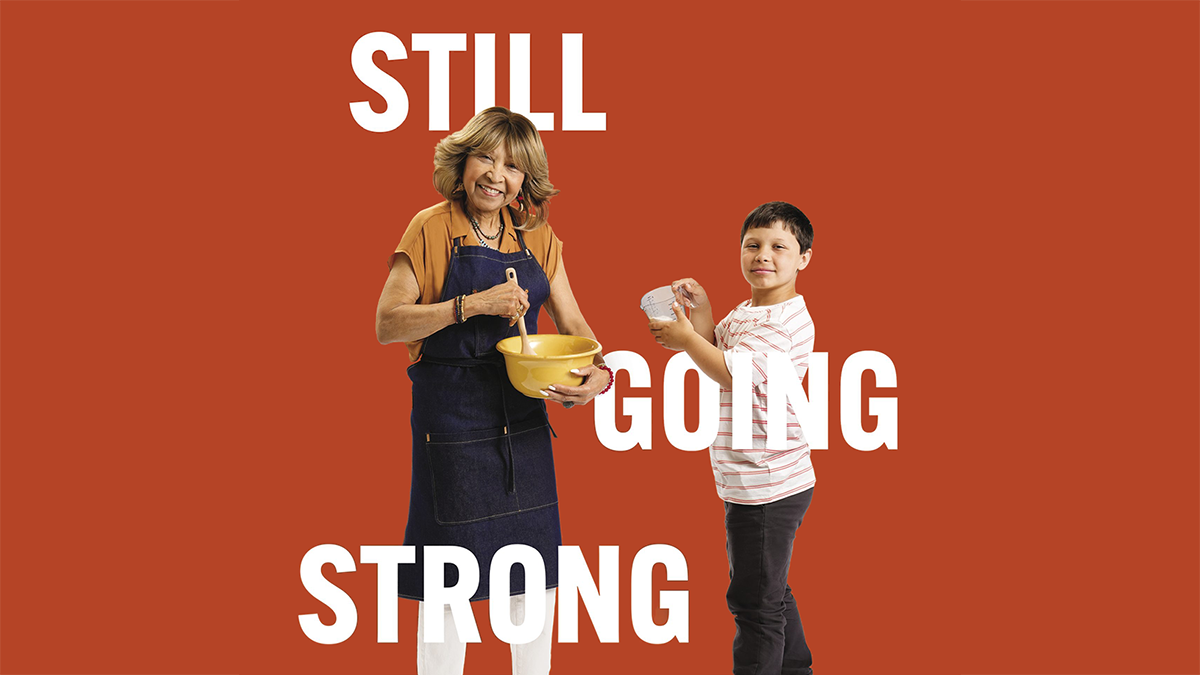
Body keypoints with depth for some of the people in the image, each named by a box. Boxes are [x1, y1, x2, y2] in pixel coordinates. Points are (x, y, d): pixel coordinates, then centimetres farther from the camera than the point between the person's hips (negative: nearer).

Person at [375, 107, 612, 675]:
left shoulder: (537, 238, 7)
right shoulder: (432, 229, -6)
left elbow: (571, 323, 7)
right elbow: (387, 324, -12)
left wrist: (599, 370, -14)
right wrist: (471, 305, -23)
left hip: (523, 417, 5)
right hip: (452, 420, -5)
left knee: (535, 577, 11)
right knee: (450, 582, 1)